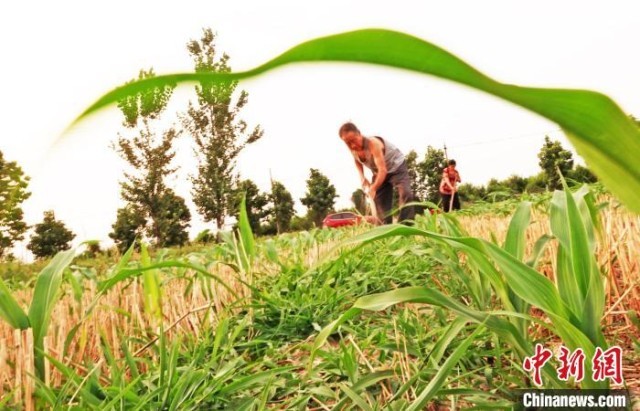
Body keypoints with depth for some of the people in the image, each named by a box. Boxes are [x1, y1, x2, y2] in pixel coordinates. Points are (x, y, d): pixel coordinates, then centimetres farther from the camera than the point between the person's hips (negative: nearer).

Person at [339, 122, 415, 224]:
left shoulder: (373, 144, -36)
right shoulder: (353, 148, -17)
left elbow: (383, 170, -43)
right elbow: (357, 160, 9)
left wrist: (373, 188, -53)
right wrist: (362, 177, -6)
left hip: (396, 167, -6)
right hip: (379, 172, 6)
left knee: (405, 194, -27)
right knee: (380, 203, 0)